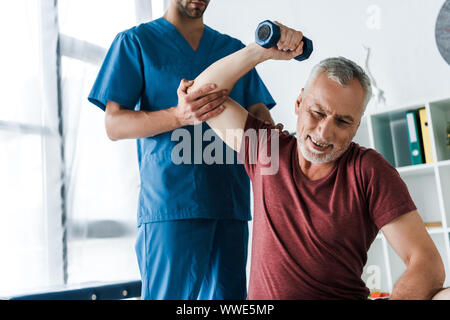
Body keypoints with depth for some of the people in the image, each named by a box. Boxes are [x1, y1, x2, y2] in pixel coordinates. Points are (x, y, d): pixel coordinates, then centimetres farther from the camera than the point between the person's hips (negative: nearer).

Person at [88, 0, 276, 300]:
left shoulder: (234, 48, 20)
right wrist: (179, 116, -20)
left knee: (228, 295, 8)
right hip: (169, 202, -4)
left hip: (231, 201, 4)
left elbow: (259, 113, 13)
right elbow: (114, 124, -2)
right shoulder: (136, 41, 8)